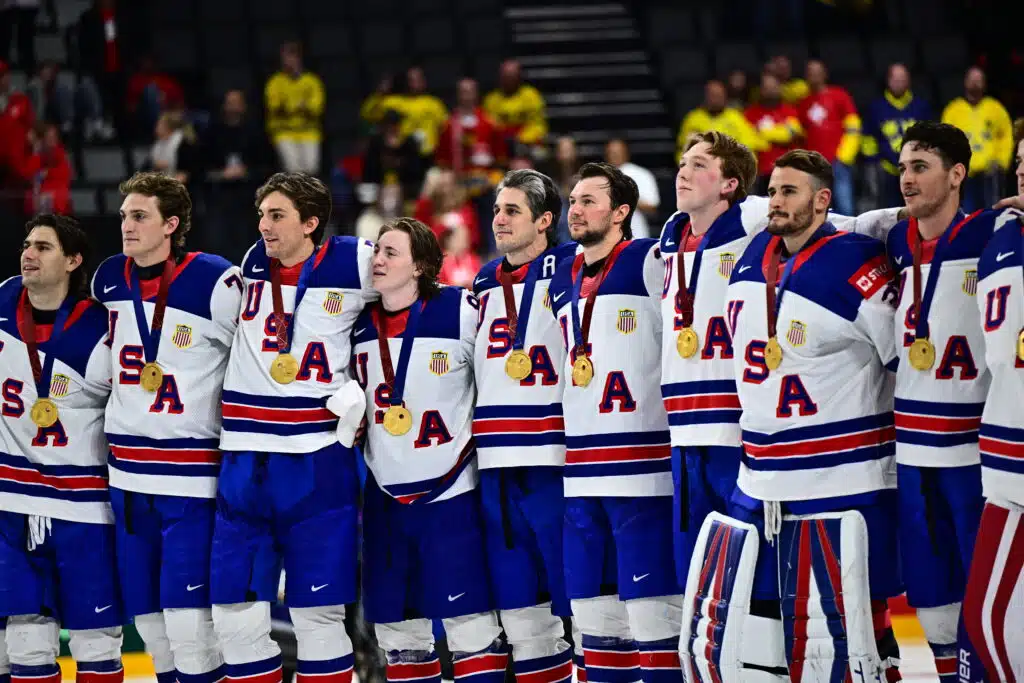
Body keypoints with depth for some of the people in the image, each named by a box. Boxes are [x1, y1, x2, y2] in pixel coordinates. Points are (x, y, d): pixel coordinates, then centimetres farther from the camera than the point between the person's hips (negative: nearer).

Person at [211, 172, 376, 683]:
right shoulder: (252, 266, 9)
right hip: (244, 462, 4)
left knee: (318, 616, -3)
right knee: (235, 615, 3)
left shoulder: (355, 263, -4)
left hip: (317, 463, -4)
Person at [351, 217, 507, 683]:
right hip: (386, 499, 5)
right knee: (396, 625, 9)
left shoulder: (462, 312, -11)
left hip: (451, 494, -5)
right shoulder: (359, 324, 4)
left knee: (470, 624, -7)